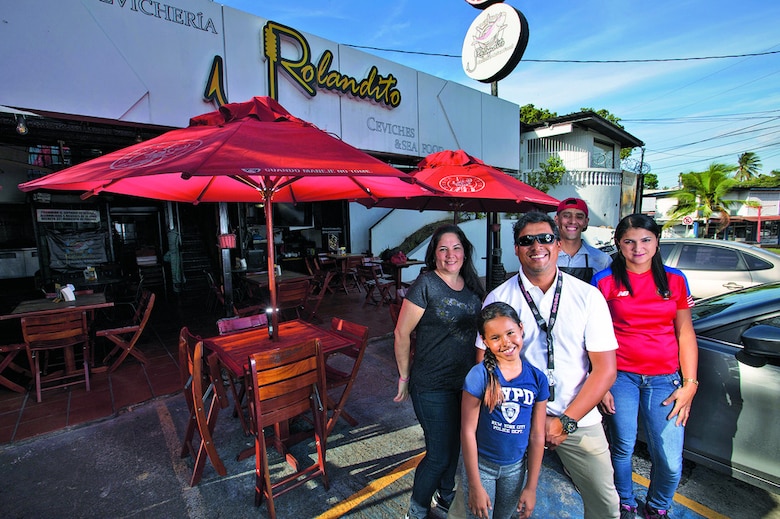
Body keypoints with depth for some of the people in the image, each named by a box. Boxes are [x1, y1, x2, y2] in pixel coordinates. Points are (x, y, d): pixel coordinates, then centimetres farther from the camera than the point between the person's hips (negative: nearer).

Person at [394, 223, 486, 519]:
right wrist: (404, 377, -8)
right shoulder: (425, 285, -18)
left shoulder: (472, 286, 2)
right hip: (432, 385, -6)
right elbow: (402, 333, -14)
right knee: (440, 453, 4)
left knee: (455, 443, 23)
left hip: (466, 381, 6)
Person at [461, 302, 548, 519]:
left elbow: (537, 436, -3)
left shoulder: (537, 378, -10)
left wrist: (531, 487, 1)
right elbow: (468, 431, -16)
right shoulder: (480, 375, -21)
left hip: (515, 467, 4)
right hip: (480, 464, -3)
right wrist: (475, 485, -12)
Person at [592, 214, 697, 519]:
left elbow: (685, 333, 7)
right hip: (620, 376, -2)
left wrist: (690, 383, 2)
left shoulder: (674, 279, 5)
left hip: (664, 378, 2)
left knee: (670, 462, 3)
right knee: (622, 448, 8)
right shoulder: (604, 281, -3)